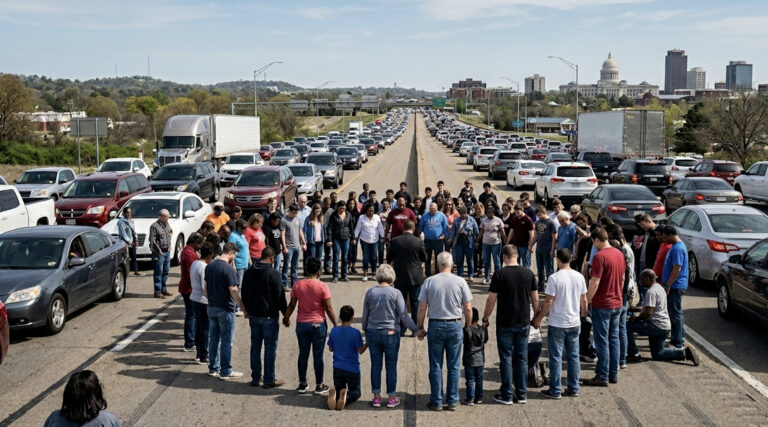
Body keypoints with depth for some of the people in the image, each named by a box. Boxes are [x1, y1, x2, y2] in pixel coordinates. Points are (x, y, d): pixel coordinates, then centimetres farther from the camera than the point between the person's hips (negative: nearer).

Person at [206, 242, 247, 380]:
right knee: (227, 341, 3)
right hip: (225, 309, -7)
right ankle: (225, 372, 9)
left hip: (212, 307, 7)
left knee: (214, 338, 16)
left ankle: (213, 368, 24)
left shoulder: (209, 266, 4)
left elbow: (206, 287, 12)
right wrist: (244, 309, -15)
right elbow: (234, 292, -21)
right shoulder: (229, 269, -20)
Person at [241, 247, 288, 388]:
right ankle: (269, 380, 7)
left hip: (253, 316, 6)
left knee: (255, 346, 13)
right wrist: (285, 313, -3)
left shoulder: (249, 272, 5)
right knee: (270, 348, 2)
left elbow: (244, 294, 15)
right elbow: (280, 296, -13)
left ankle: (255, 378, 19)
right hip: (269, 316, -6)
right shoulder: (273, 273, -15)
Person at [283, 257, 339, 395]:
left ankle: (302, 384, 20)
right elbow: (328, 308, -9)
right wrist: (336, 325, 0)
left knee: (303, 354, 12)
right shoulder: (322, 286, -11)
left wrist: (286, 318, 22)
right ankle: (319, 386, 13)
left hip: (301, 324, 3)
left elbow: (291, 305, 5)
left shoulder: (297, 285, -2)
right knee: (318, 356, 6)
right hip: (318, 325, -3)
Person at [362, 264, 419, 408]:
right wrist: (415, 330, 1)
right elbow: (404, 316, -9)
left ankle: (376, 397, 15)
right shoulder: (395, 293, -10)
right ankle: (391, 397, 12)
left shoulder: (370, 292, 1)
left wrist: (365, 331, 24)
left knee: (375, 364, 10)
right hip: (391, 334, -3)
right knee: (391, 365, 6)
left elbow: (365, 316, 9)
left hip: (373, 333, 3)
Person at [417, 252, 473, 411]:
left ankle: (436, 402, 12)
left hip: (435, 326, 0)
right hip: (455, 326, 0)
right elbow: (468, 309, -2)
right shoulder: (460, 282, -4)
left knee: (435, 366, 7)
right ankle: (452, 401, 13)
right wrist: (468, 326, 12)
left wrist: (420, 328, 7)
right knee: (454, 367, 8)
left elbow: (422, 308, -3)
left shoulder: (429, 282, -5)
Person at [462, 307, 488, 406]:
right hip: (480, 359, 5)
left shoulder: (466, 330, -16)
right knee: (479, 379, 13)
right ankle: (479, 398, 18)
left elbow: (463, 342, -10)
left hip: (470, 359, -4)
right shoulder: (483, 329, -1)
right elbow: (485, 341, 10)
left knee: (470, 379, 1)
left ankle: (470, 399, 3)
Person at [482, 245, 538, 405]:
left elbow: (491, 300, -8)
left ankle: (507, 396, 9)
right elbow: (535, 299, 5)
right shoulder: (529, 273, -1)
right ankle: (521, 394, 16)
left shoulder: (499, 274, -11)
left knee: (506, 359, 4)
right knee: (522, 358, 11)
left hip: (505, 323, -3)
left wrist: (485, 319, 5)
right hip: (524, 323, 3)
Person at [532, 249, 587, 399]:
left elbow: (548, 302, -15)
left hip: (557, 324, -5)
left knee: (556, 357, 4)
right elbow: (584, 300, 8)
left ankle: (555, 390, 9)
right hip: (575, 324, 5)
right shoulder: (579, 277, 0)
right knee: (573, 356, 13)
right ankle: (574, 389, 20)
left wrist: (538, 318, -3)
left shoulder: (554, 278, -16)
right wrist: (583, 313, 27)